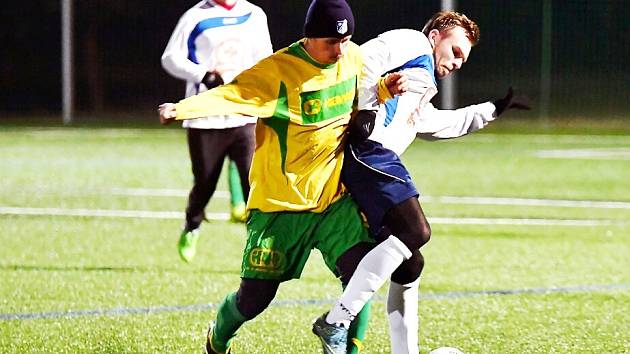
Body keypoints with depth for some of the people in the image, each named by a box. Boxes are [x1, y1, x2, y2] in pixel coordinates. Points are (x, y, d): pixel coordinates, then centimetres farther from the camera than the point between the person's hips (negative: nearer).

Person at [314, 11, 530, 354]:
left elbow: (440, 124, 54)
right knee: (415, 231, -24)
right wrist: (367, 111, -17)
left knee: (409, 263, 10)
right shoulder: (413, 43, 8)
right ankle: (336, 321, -31)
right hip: (368, 150, -11)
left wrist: (492, 109, 57)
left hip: (373, 159, 11)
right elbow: (365, 59, -10)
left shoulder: (420, 88, 37)